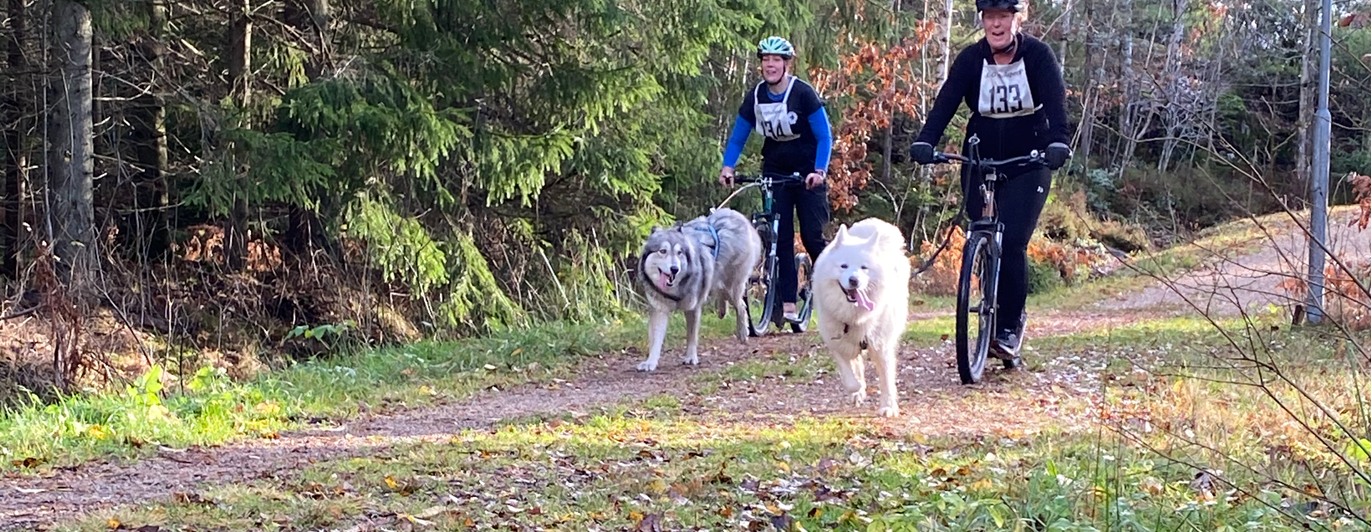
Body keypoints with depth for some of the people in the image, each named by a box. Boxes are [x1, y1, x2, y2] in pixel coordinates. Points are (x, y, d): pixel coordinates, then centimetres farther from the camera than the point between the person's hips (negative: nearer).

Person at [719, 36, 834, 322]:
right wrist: (728, 167, -14)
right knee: (780, 237, -5)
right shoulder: (755, 97, -4)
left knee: (812, 236, -11)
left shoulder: (803, 93, -15)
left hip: (808, 172, -4)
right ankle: (787, 305, -6)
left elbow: (824, 137, -14)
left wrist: (819, 171, -28)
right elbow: (738, 137, 3)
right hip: (775, 170, 4)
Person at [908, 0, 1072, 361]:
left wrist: (1057, 143, -42)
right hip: (981, 160, 3)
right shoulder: (971, 58, -6)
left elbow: (1055, 102, -23)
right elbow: (947, 101, -17)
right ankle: (1011, 311, 20)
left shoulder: (1038, 56, -10)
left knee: (1012, 242, -15)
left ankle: (1009, 328, -7)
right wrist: (925, 142, -33)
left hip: (1028, 163, -3)